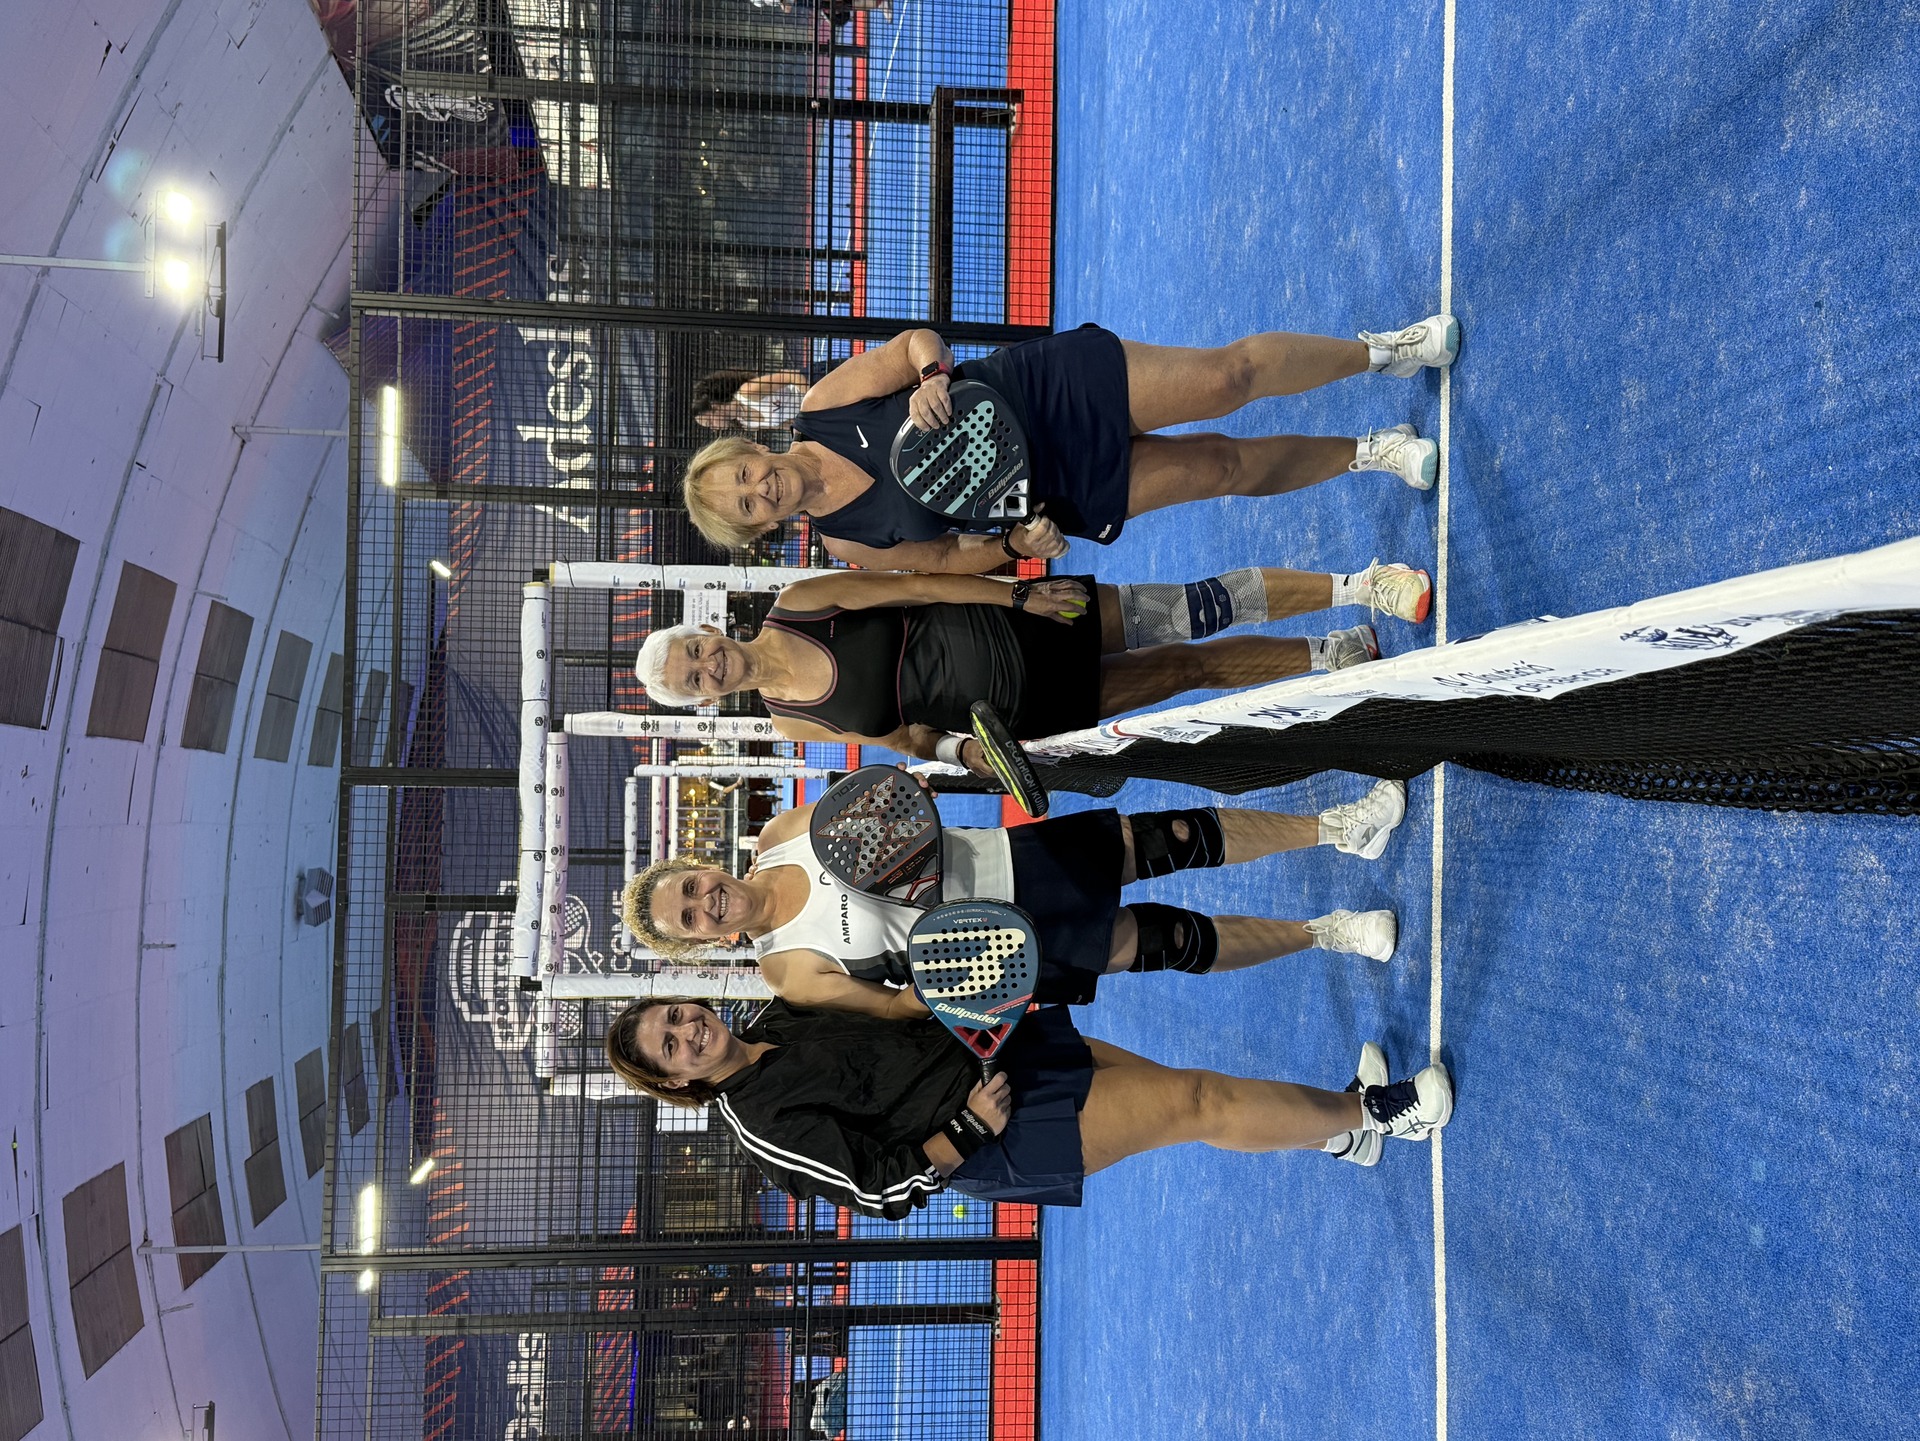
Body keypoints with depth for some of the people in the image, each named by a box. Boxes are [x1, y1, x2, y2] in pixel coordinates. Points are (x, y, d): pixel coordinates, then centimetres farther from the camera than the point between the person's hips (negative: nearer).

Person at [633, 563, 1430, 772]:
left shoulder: (798, 603, -6)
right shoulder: (796, 723, -1)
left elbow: (912, 585, -7)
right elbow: (902, 737, 6)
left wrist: (1019, 593, -12)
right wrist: (957, 749, -13)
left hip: (1019, 623, 0)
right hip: (1022, 709, 0)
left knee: (1203, 613, -6)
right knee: (1192, 668, 0)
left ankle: (1354, 587, 9)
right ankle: (1338, 655, 18)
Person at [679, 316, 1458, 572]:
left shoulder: (824, 402, -9)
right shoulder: (852, 544, -5)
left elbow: (918, 341, -6)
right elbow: (949, 555, 4)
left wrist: (931, 377, -28)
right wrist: (1017, 543, -15)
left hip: (1051, 384, 0)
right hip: (1072, 486, 1)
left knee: (1232, 374, -12)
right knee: (1231, 465, -7)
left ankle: (1379, 349, 14)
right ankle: (1368, 451, 21)